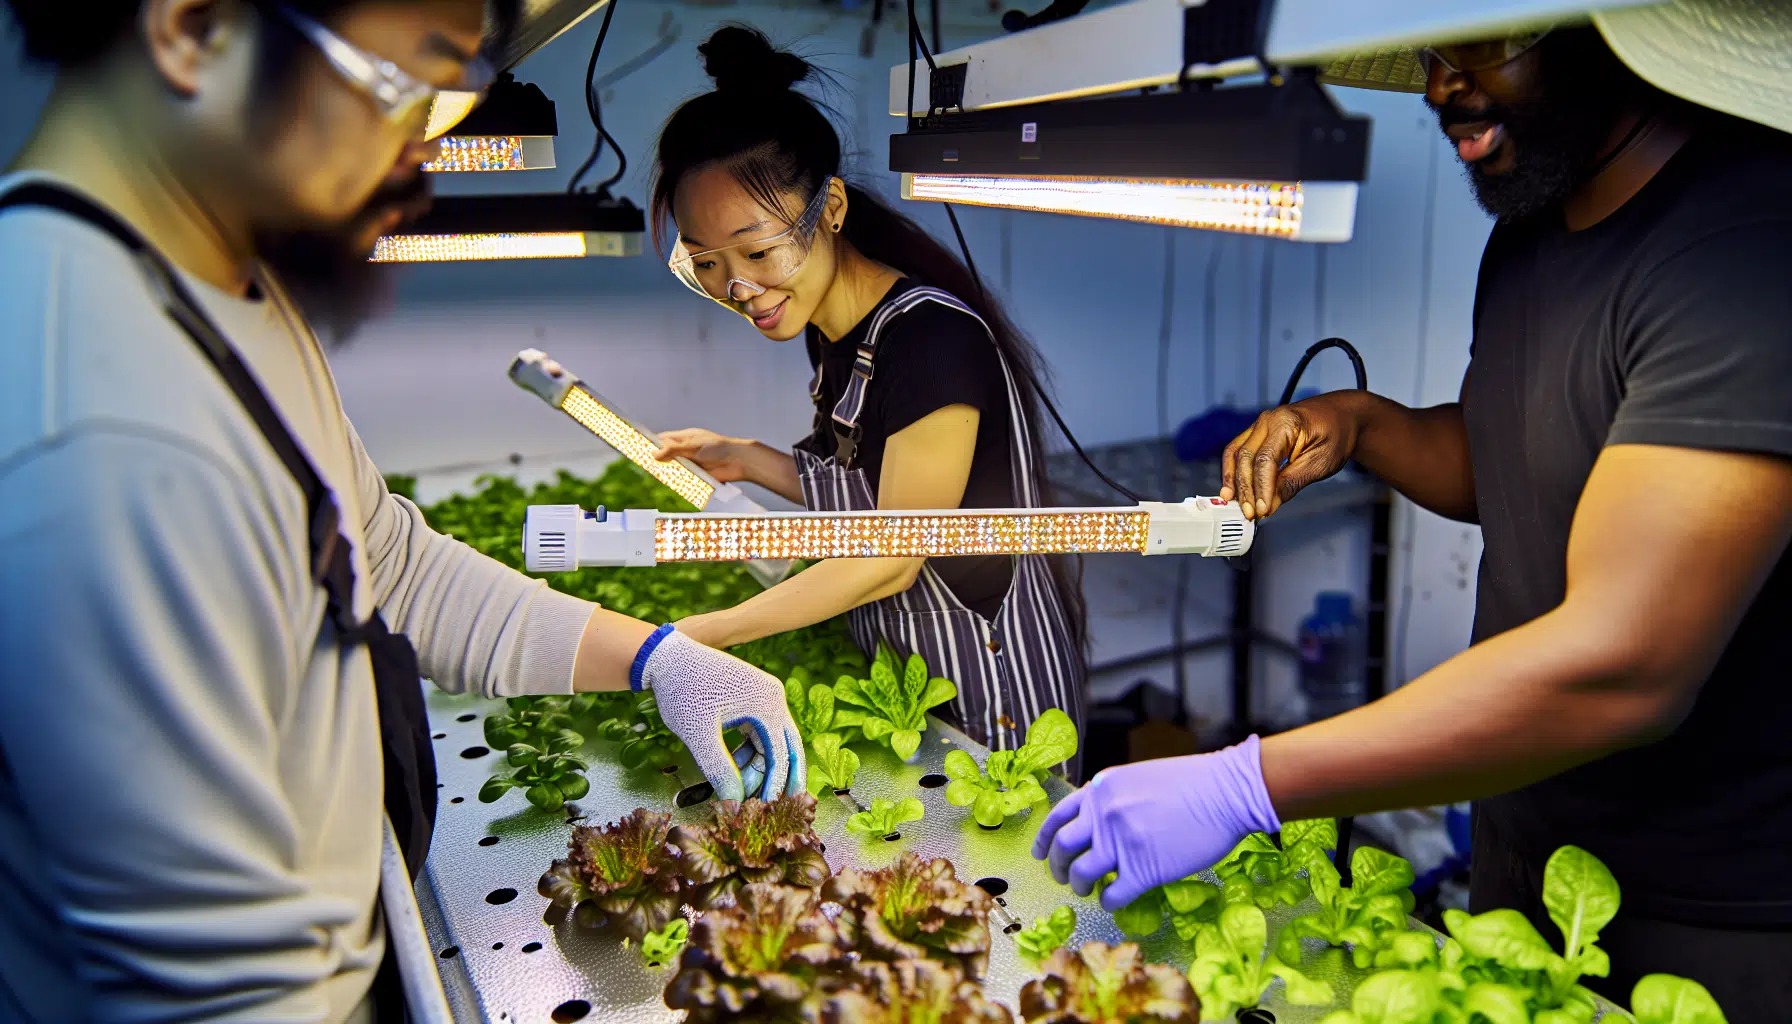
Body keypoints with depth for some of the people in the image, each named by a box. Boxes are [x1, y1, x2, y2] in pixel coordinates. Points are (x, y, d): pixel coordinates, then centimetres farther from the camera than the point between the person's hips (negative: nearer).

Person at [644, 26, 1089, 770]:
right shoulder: (829, 332, 1)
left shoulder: (932, 339, -27)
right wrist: (745, 459, 2)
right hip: (899, 678, 8)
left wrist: (704, 635, -20)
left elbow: (891, 560, -22)